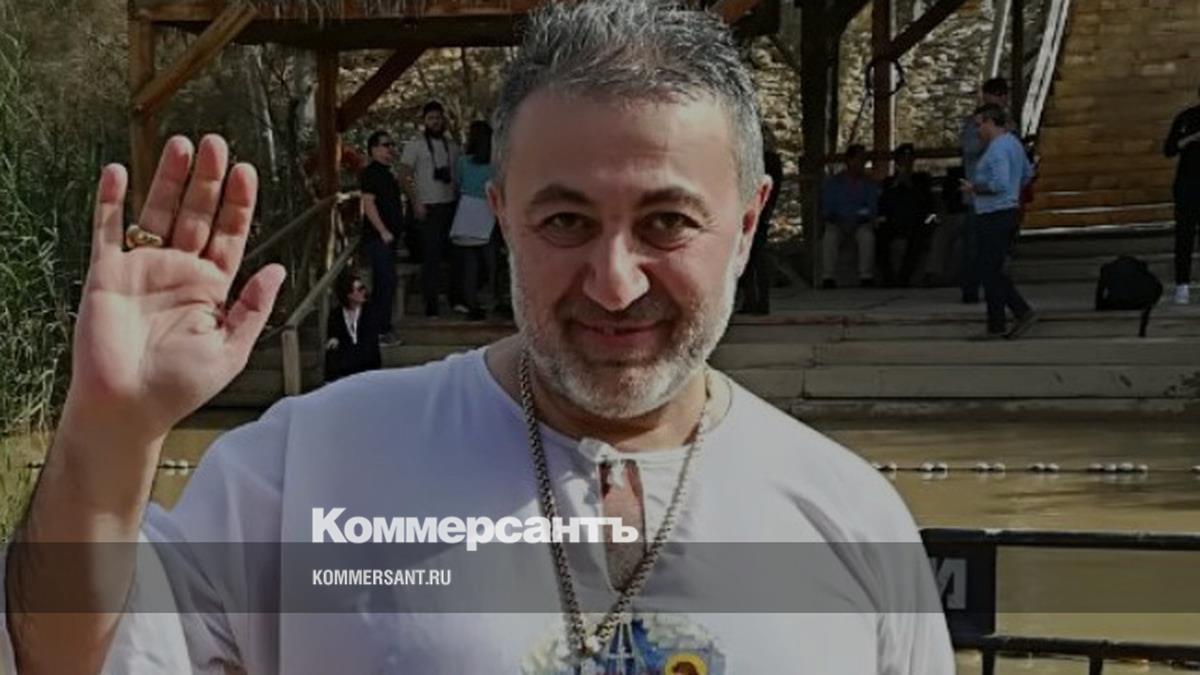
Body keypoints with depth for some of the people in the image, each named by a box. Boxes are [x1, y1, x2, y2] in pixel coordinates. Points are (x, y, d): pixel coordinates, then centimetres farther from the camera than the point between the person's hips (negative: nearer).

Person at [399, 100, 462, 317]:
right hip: (428, 207, -4)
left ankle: (456, 297, 12)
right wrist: (416, 203, -12)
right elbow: (405, 176, -5)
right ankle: (431, 303, 0)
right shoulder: (415, 145, -1)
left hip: (450, 204, 4)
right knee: (431, 254, -4)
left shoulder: (451, 145, 13)